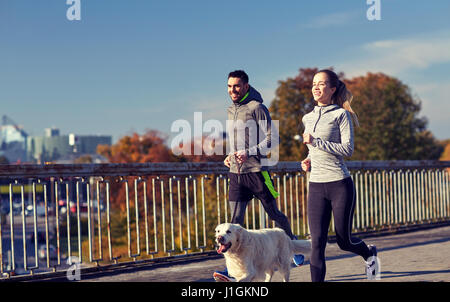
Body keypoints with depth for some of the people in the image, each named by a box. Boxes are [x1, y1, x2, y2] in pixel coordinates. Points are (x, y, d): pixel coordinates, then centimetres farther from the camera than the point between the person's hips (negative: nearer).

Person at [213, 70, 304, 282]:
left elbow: (271, 140, -10)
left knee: (274, 214, 9)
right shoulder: (230, 111, 15)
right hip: (236, 173, 5)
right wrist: (230, 156, 11)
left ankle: (292, 242, 36)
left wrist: (249, 153, -20)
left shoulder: (257, 108, -7)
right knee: (235, 220, -4)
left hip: (256, 171, -5)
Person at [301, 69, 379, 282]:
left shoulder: (341, 115, -3)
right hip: (316, 186, 4)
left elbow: (347, 149, -12)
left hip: (340, 184, -4)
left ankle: (369, 253, 40)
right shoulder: (307, 118, 14)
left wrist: (316, 141, -17)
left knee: (344, 241, 7)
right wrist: (308, 161, 8)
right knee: (317, 242, -6)